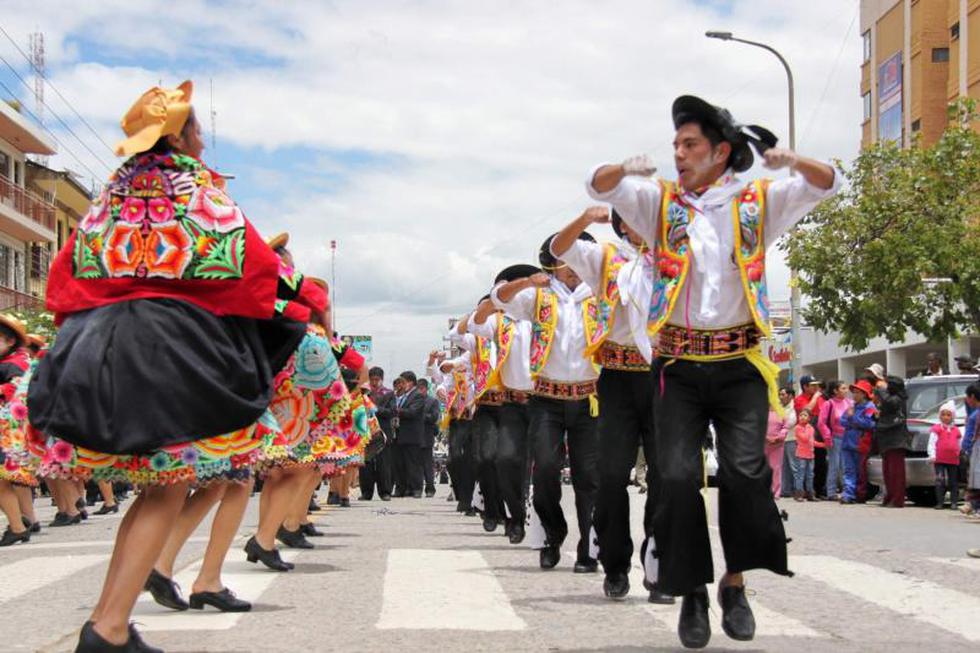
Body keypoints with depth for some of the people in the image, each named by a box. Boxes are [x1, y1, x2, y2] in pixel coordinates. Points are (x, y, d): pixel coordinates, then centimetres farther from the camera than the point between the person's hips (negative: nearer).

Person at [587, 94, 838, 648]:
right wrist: (627, 170, -22)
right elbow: (598, 185, 0)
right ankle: (692, 592, 8)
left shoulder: (759, 202, 7)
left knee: (746, 471, -14)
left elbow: (827, 185, 0)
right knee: (678, 478, -7)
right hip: (679, 366, 1)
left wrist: (794, 162, -21)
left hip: (740, 363, -1)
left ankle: (736, 582, 6)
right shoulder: (660, 201, 9)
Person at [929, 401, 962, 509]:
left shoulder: (956, 430, 11)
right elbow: (932, 443, -5)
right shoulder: (937, 429, 1)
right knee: (940, 481, -7)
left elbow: (959, 445, 19)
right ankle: (939, 502, -3)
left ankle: (954, 502, 10)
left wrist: (961, 455, 15)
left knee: (953, 482, 6)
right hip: (940, 460, -3)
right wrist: (932, 455, -16)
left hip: (953, 460, 3)